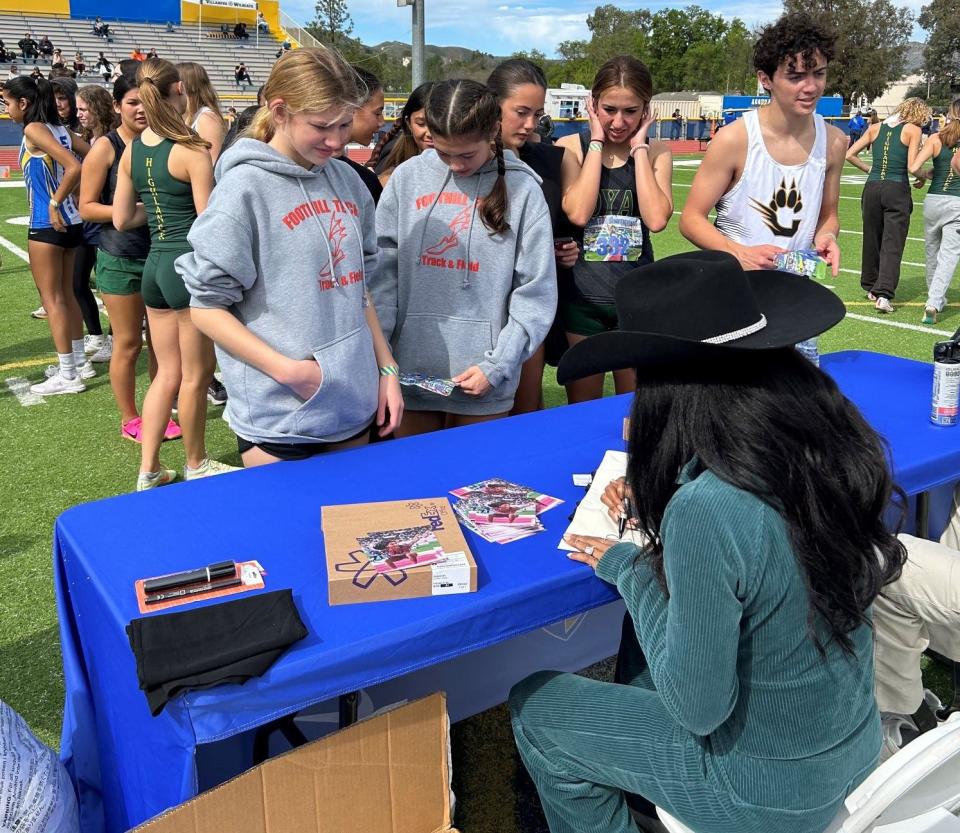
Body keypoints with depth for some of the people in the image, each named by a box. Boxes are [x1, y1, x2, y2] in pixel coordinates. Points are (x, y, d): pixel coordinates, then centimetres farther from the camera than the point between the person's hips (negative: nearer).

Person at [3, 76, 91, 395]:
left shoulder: (33, 130, -13)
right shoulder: (59, 129, 10)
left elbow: (74, 166, -25)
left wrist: (55, 204, -17)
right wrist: (72, 196, 10)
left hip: (48, 225, -9)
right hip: (68, 221, 9)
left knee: (52, 298, -3)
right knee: (66, 294, 17)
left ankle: (67, 375, 0)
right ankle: (79, 361, 25)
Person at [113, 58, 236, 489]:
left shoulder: (132, 149, 6)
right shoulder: (191, 151, -14)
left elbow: (122, 219, 10)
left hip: (155, 264, 7)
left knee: (168, 372, 16)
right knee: (196, 374, 8)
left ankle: (148, 469, 19)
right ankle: (196, 464, 24)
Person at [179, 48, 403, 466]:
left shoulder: (347, 181, 6)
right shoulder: (245, 189, -12)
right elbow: (207, 306, -10)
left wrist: (387, 369, 10)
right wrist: (288, 370, -18)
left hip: (355, 407, 6)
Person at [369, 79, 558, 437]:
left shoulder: (521, 188, -3)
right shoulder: (407, 177, 2)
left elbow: (536, 291, -4)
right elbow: (382, 272, 1)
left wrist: (498, 366, -10)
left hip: (483, 384, -1)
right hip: (409, 369, 2)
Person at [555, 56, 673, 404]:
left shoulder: (656, 153, 3)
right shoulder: (570, 147, -2)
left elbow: (657, 218, -15)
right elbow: (578, 213, -19)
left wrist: (639, 148, -8)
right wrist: (597, 143, -10)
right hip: (581, 295, -1)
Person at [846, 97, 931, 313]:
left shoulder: (876, 128, 12)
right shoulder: (913, 130, 0)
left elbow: (849, 155, 9)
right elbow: (912, 167, -8)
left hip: (872, 189, 4)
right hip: (897, 190, -4)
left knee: (872, 239, 17)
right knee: (893, 244, -2)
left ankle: (871, 287, 30)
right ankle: (883, 294, -11)